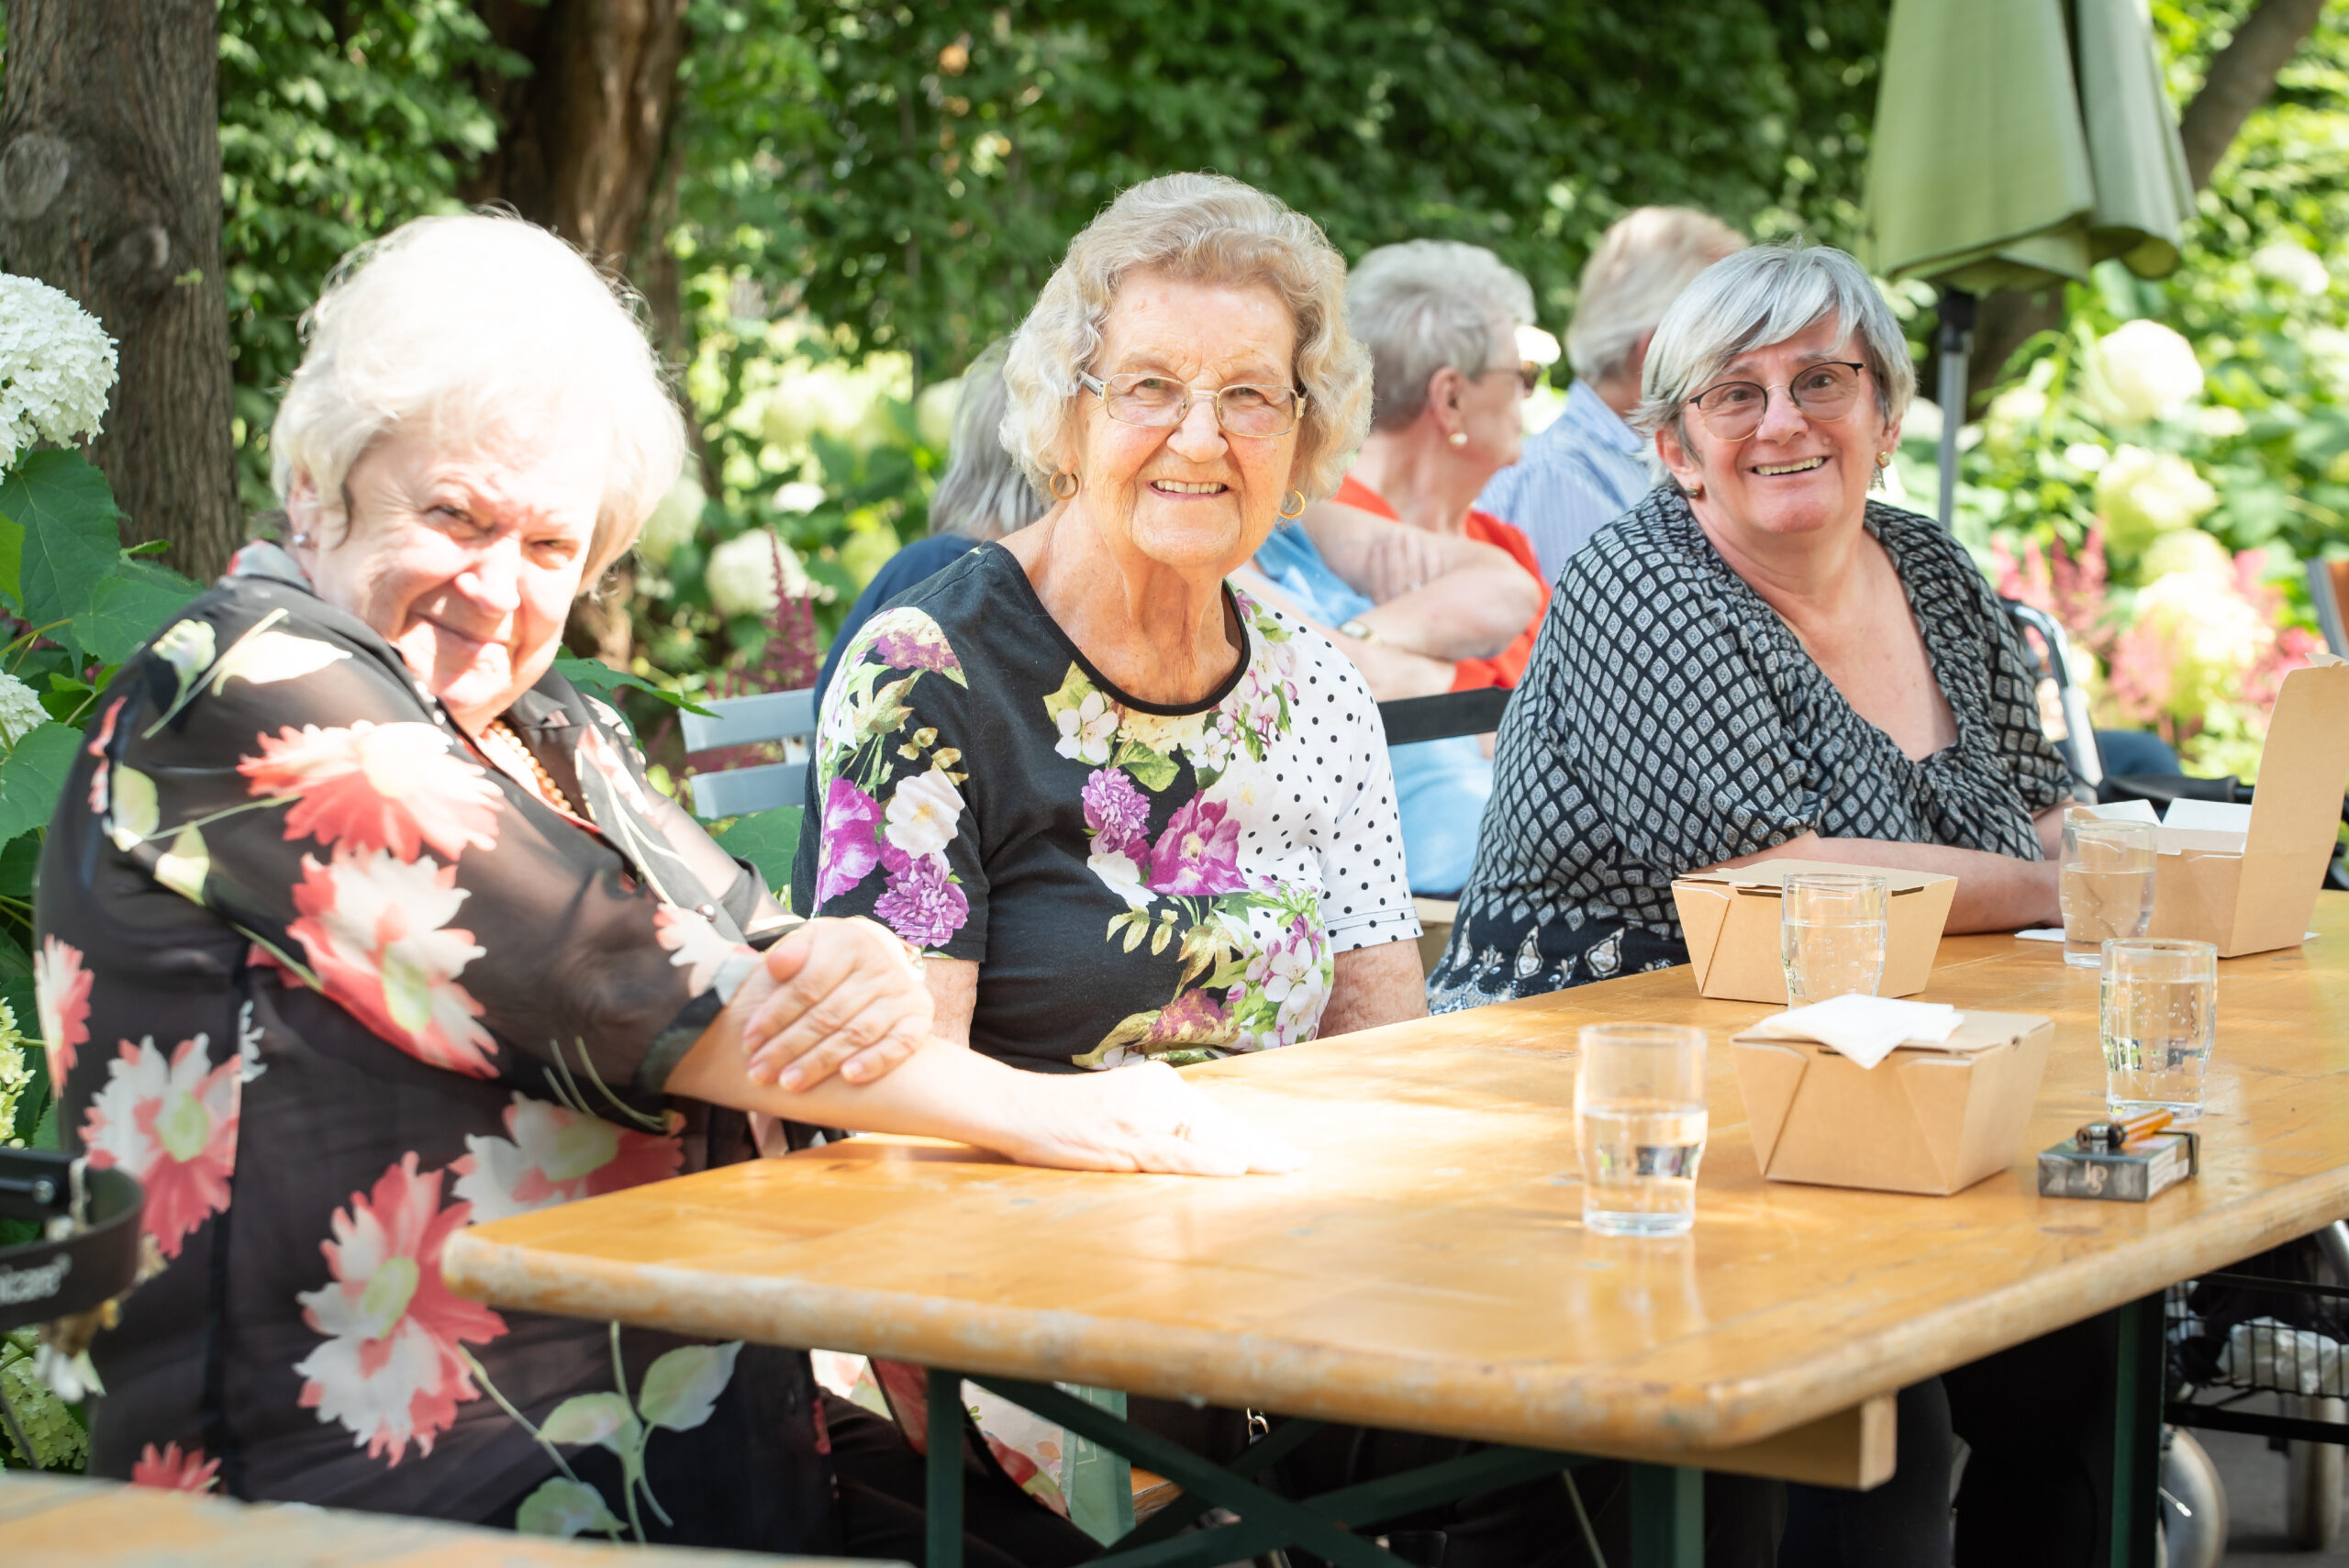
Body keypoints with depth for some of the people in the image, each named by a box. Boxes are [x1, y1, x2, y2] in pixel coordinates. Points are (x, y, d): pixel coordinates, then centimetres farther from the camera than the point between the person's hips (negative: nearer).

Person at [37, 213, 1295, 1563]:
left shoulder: (550, 737, 20)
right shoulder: (250, 693, -6)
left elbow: (766, 961, 9)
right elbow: (604, 984, -13)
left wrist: (871, 978, -17)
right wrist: (1040, 1115, -12)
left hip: (715, 1443, 8)